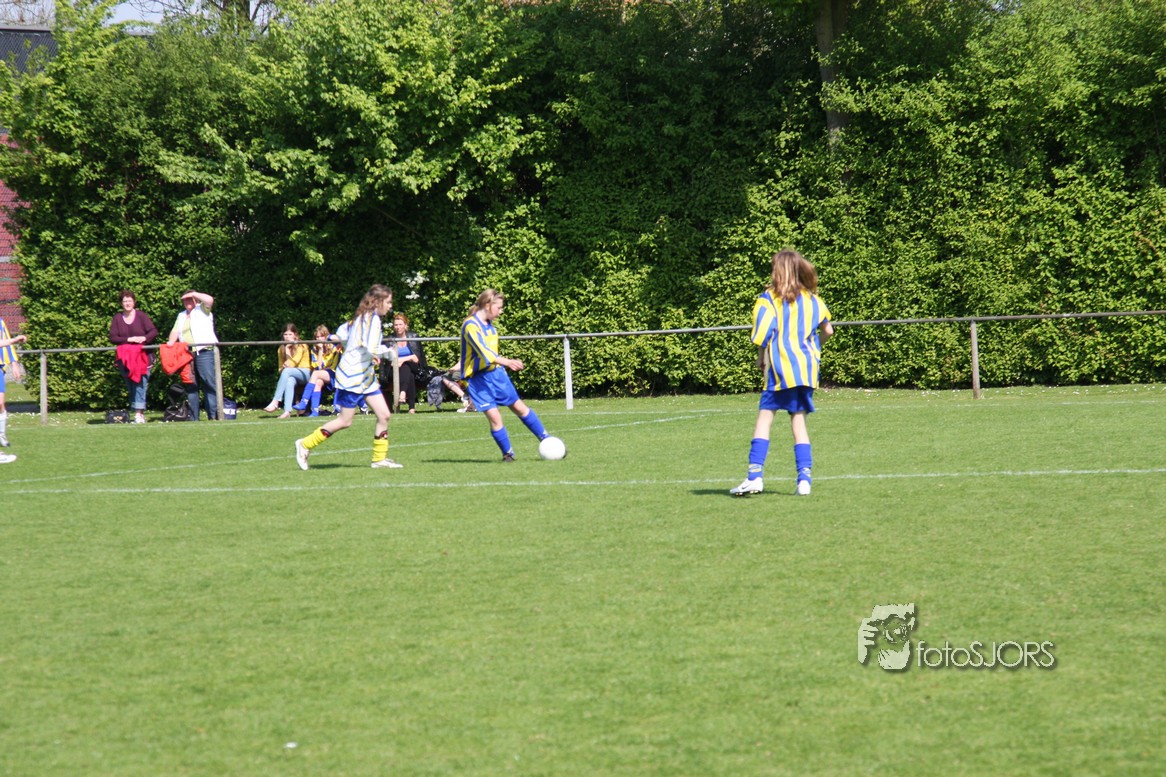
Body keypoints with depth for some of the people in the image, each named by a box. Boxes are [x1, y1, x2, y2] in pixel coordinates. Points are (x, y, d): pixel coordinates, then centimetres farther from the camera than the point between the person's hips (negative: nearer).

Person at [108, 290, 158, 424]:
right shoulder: (117, 318, 7)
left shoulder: (141, 316, 3)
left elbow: (154, 332, -2)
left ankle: (139, 413, -17)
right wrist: (129, 339, -13)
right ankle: (140, 413, 5)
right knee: (130, 386, 1)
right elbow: (112, 337, -1)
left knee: (140, 383, -13)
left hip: (142, 357, -2)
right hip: (125, 358, 2)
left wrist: (144, 338, -22)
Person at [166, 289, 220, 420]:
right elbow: (175, 331, 14)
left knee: (209, 384, -12)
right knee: (190, 386, 6)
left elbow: (210, 300, -12)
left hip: (204, 352, -6)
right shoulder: (181, 316, 25)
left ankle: (214, 415, -14)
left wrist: (193, 294, -2)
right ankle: (193, 417, 9)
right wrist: (171, 342, -6)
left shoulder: (202, 309, 9)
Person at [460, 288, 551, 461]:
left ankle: (546, 440, 20)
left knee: (519, 407, 11)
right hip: (479, 379, -7)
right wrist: (507, 362, -40)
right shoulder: (470, 325, -18)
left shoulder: (489, 324, 8)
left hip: (496, 373, 7)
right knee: (494, 416, -11)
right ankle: (508, 453, 5)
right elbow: (483, 352, -30)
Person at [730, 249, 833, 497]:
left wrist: (761, 356, 5)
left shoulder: (770, 298, -4)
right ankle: (804, 478, 1)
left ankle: (755, 475, -10)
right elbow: (827, 330, 18)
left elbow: (763, 334, -11)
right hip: (808, 368, 5)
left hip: (781, 367, -5)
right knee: (799, 421, 9)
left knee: (764, 418, -2)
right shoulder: (813, 299, 10)